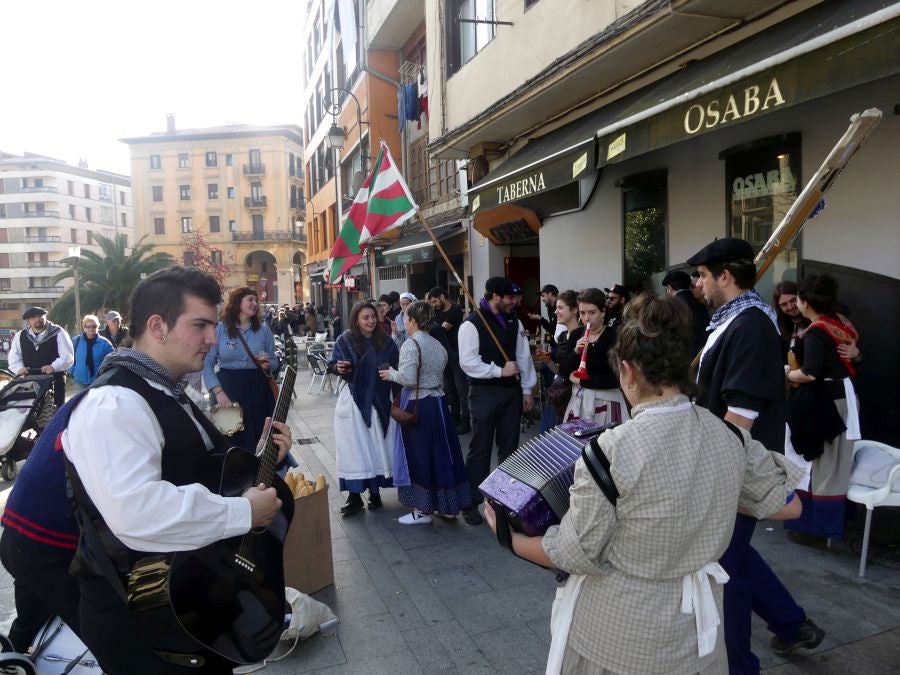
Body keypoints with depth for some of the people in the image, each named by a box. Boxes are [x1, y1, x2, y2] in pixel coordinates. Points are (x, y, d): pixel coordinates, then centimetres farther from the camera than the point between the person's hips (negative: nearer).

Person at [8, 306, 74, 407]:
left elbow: (68, 356, -7)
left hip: (54, 381, -4)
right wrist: (19, 368, -5)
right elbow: (14, 356, 15)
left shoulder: (58, 333, -1)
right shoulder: (20, 336, 14)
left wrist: (53, 367, -22)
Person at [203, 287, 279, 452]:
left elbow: (274, 361, 11)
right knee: (231, 440, 5)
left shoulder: (263, 329, 4)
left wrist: (268, 365, -12)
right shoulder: (219, 328, -2)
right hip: (228, 388, -2)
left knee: (261, 439, 5)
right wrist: (218, 392, -13)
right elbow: (207, 363, -4)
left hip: (258, 389, 2)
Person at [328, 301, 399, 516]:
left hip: (379, 400, 2)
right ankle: (354, 496, 7)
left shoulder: (385, 340, 2)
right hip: (353, 400, -2)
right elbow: (333, 365, -4)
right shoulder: (345, 340, -4)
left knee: (377, 447, 8)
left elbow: (396, 367, 10)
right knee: (354, 448, 0)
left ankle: (375, 491, 22)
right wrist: (340, 368, -24)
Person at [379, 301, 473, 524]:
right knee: (441, 453, 13)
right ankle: (448, 505, 22)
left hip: (417, 406, -7)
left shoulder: (411, 344, -15)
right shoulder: (438, 345, 10)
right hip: (439, 403, 7)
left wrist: (391, 374, -4)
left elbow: (408, 378, -24)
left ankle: (422, 510, 12)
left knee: (418, 455, 3)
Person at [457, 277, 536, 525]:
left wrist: (527, 390, 9)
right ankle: (471, 502, 15)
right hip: (484, 393, -6)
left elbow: (524, 356, 12)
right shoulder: (472, 324, -11)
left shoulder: (514, 322, 8)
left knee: (509, 446, 13)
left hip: (512, 391, 6)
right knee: (481, 448, 1)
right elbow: (467, 362, -17)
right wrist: (500, 371, -18)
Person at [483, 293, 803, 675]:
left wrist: (510, 538, -2)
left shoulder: (610, 450, -26)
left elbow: (577, 554, -17)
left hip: (615, 631, -4)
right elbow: (788, 504, 4)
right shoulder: (730, 437, -11)